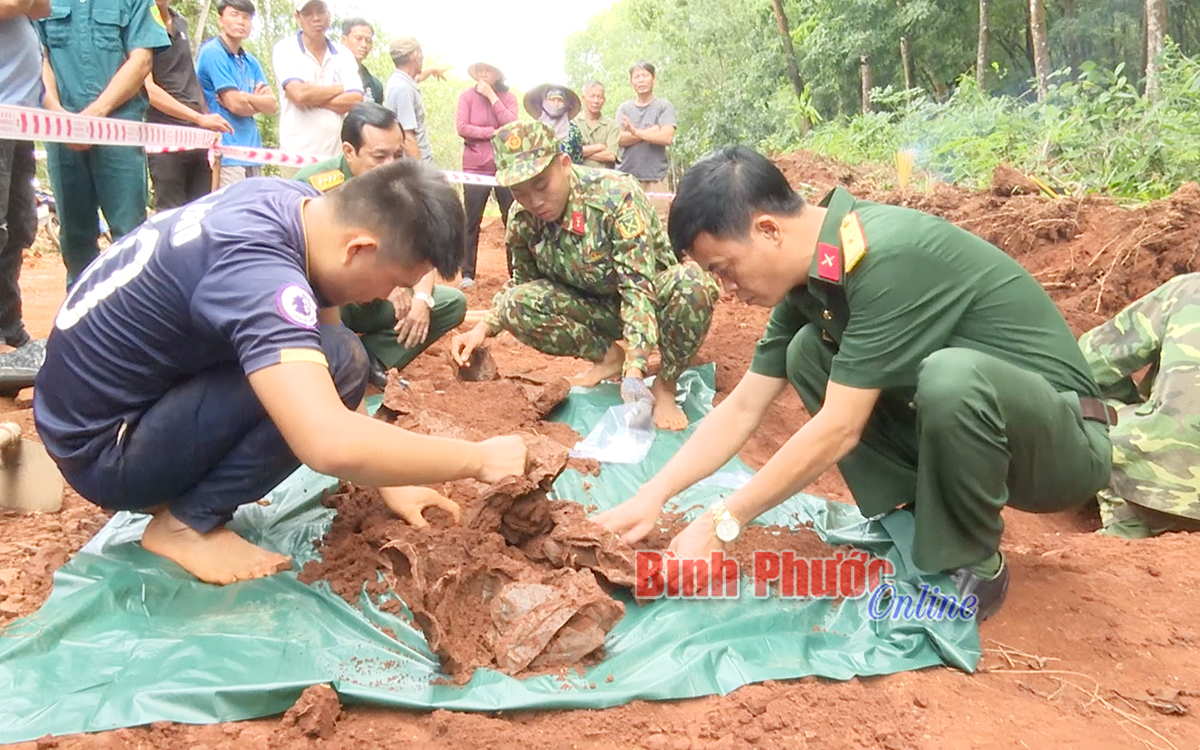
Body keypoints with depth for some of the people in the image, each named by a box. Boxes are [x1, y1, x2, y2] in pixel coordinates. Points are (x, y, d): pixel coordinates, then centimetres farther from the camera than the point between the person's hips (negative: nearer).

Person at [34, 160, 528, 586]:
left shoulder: (304, 206, -6)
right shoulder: (257, 270, -33)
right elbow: (330, 445, -44)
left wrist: (389, 479, 2)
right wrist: (478, 459, -29)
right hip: (100, 452, -9)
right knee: (334, 362, -23)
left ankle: (169, 488, 11)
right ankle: (186, 523, -8)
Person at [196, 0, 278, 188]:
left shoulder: (251, 62, 17)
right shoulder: (212, 53, -6)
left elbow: (272, 105, 8)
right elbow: (235, 104, -13)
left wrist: (245, 97, -9)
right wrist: (258, 102, 6)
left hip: (252, 152, 8)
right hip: (227, 155, -7)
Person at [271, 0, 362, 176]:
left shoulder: (343, 54, 10)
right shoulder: (285, 49, 2)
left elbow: (355, 101, -2)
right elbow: (298, 94, -14)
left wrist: (311, 98, -10)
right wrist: (339, 89, -1)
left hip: (337, 154, 3)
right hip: (298, 154, -2)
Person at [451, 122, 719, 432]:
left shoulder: (617, 195, -29)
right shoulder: (523, 221, -13)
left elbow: (639, 287, -35)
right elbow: (522, 282, 6)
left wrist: (634, 372, -45)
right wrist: (482, 329, -12)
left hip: (649, 296, -4)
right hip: (598, 309, 4)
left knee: (693, 281, -38)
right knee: (517, 303, -22)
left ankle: (665, 386, -13)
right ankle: (608, 356, 0)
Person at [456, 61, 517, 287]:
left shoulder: (508, 97, 6)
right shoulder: (467, 96, 1)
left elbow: (512, 125, -11)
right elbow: (462, 127, -10)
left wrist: (492, 96, -11)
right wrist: (493, 132, -11)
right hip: (475, 168, -2)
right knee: (471, 223, 1)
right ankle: (467, 274, 7)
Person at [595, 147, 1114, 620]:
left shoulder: (885, 256, -29)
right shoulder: (811, 273, -2)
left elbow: (839, 429, -28)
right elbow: (743, 409, 1)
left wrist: (722, 523, -21)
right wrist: (651, 497, -6)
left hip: (1063, 439, -7)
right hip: (971, 424, 7)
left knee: (953, 376, -38)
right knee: (810, 352, -3)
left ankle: (976, 564, -10)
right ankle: (917, 518, 2)